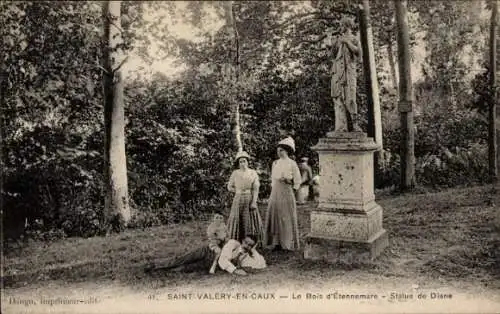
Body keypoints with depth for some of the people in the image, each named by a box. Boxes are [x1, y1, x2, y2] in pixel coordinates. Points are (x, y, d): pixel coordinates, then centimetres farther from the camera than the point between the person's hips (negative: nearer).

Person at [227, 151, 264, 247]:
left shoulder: (253, 173, -1)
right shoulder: (235, 173, 1)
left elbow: (256, 188, -5)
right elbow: (229, 187, 8)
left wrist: (254, 202, -13)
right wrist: (239, 191, -1)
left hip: (250, 200, 0)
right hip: (238, 200, 0)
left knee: (251, 220, -1)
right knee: (237, 220, -1)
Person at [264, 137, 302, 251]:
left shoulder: (292, 164, -5)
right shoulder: (275, 163, 10)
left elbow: (298, 180, -2)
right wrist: (273, 186, 9)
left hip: (286, 193, -5)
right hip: (275, 193, 5)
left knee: (287, 218, 0)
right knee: (274, 217, 4)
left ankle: (289, 243, 10)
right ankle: (277, 242, 11)